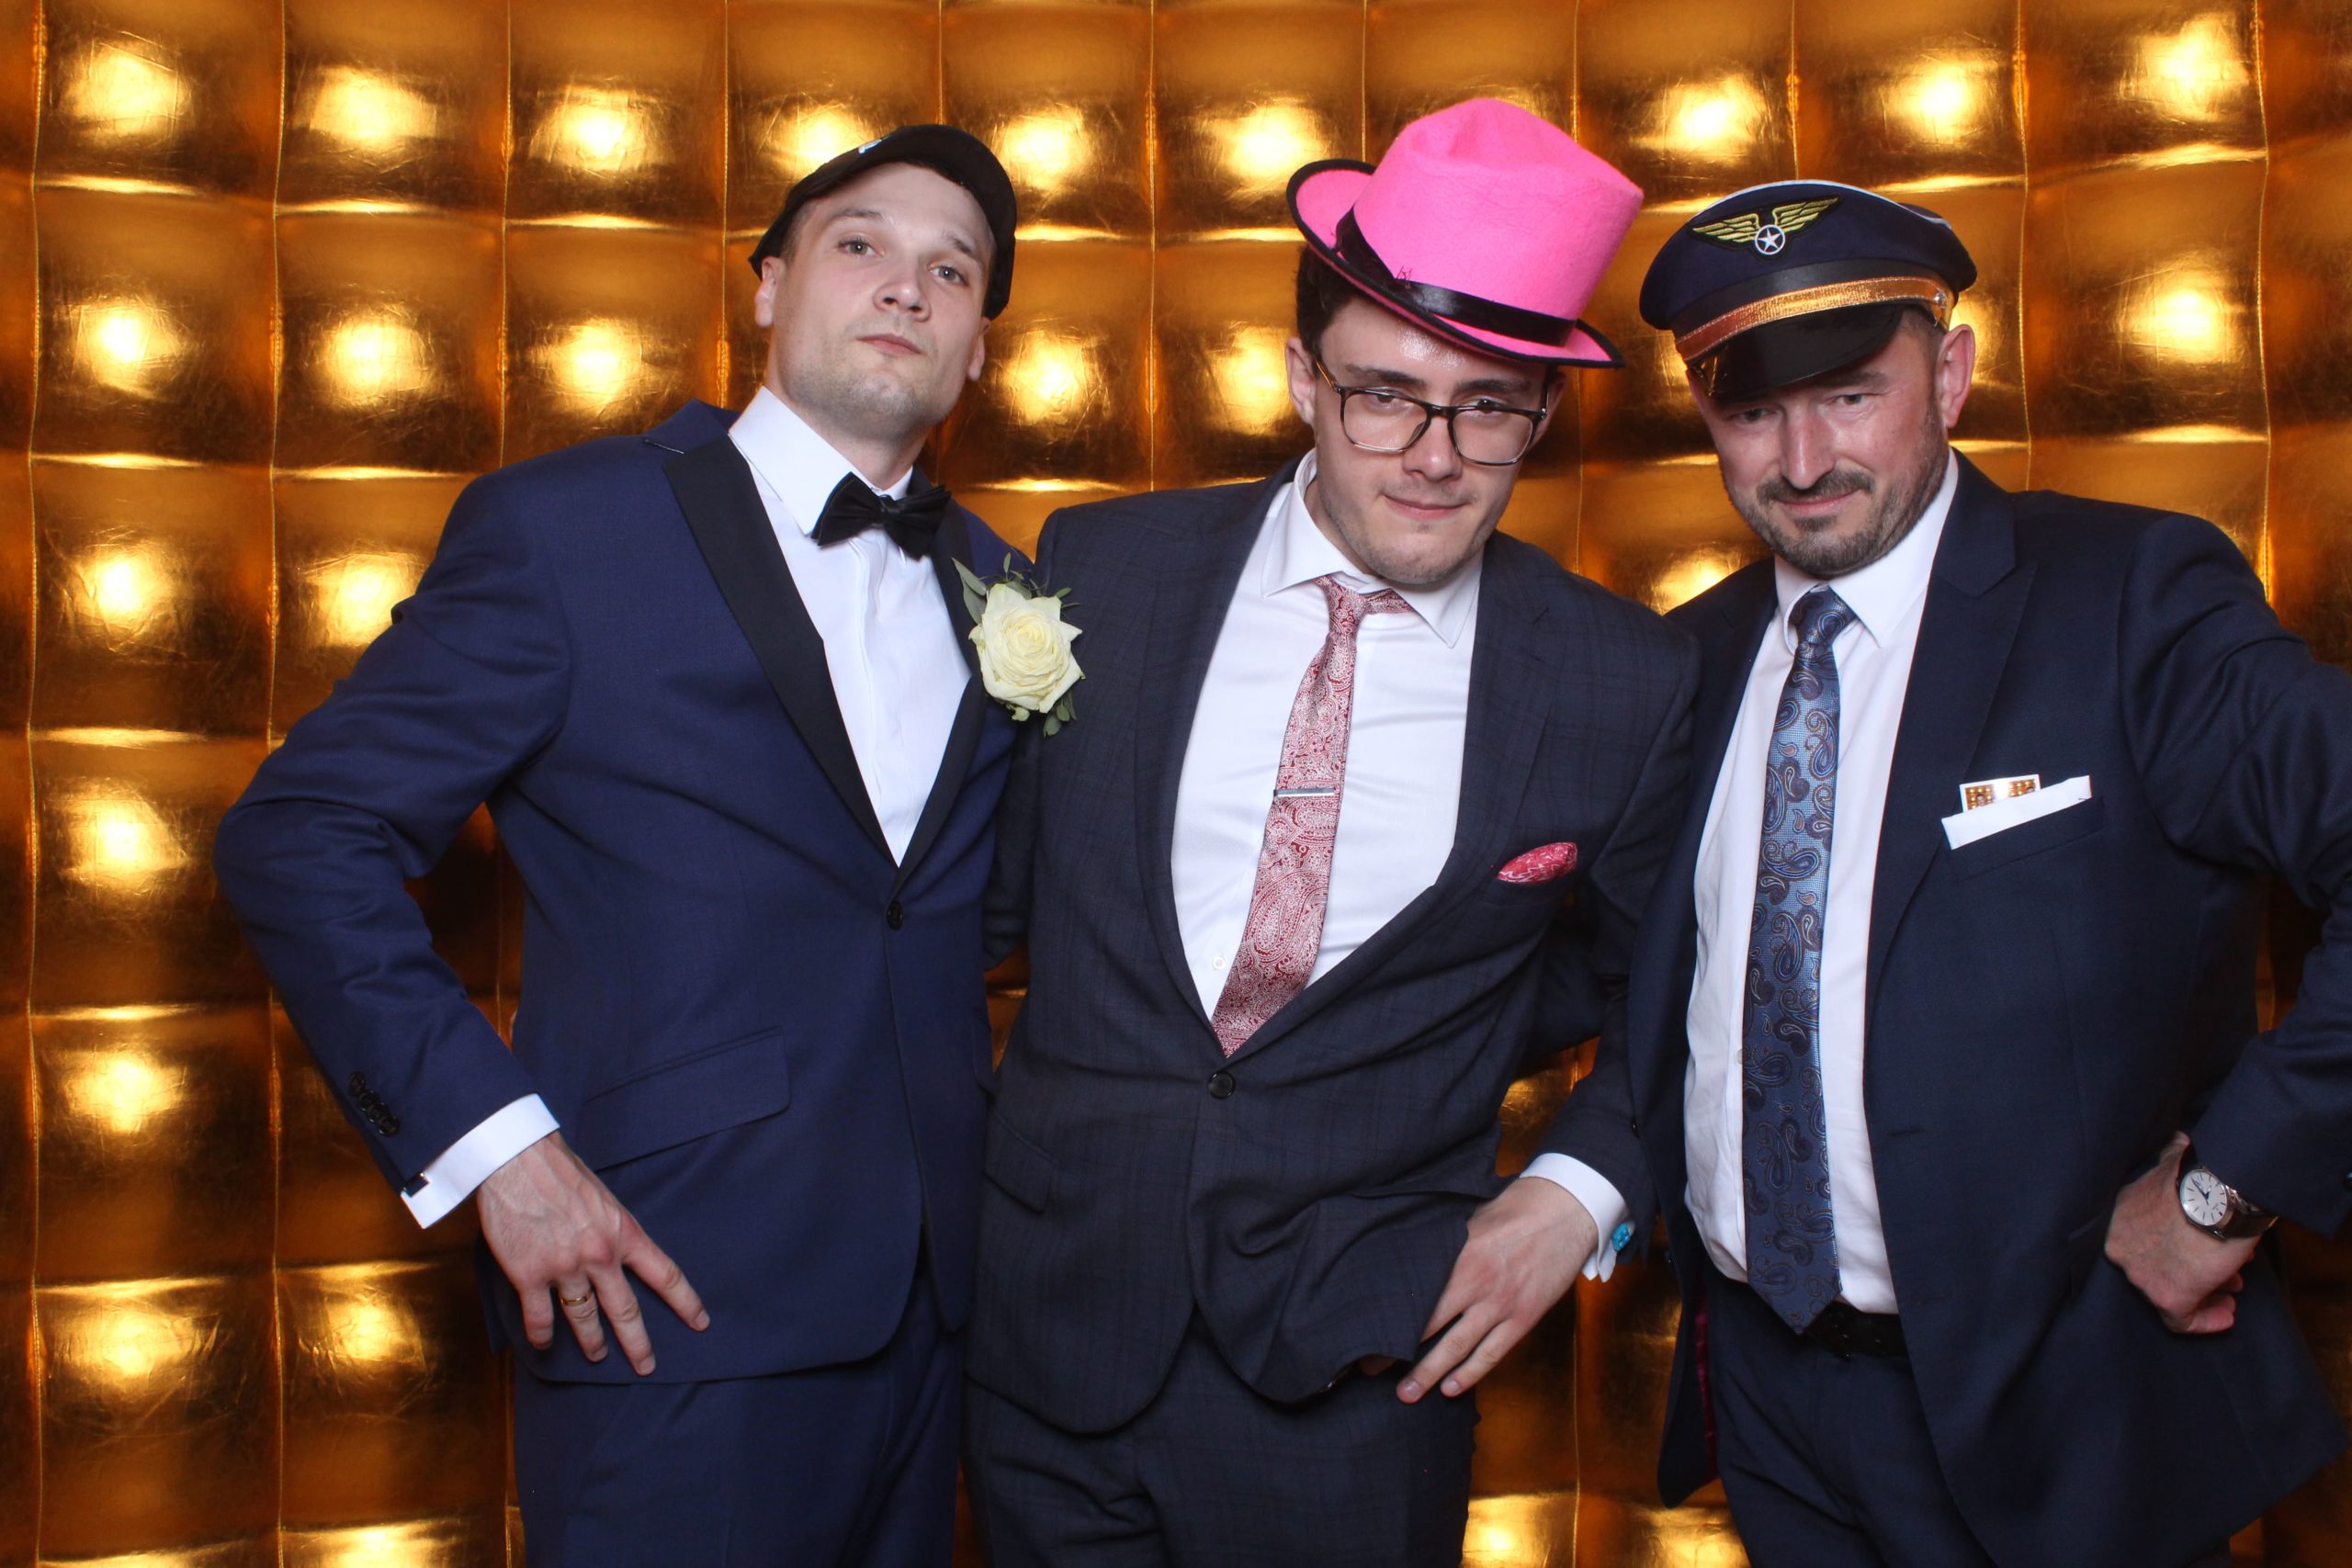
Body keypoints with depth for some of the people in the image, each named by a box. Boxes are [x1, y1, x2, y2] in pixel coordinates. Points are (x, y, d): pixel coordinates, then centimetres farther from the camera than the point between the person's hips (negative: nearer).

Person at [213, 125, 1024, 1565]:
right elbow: (299, 835, -8)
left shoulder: (993, 584, 9)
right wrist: (492, 1138, -15)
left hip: (935, 1292, 5)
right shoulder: (560, 531, -6)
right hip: (672, 1299, -5)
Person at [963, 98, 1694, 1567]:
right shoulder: (1102, 567, -4)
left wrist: (1580, 1189, -4)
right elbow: (1009, 882, 6)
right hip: (1058, 1330, 2)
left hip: (1357, 1376, -1)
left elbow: (1659, 990, 8)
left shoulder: (1627, 685, -7)